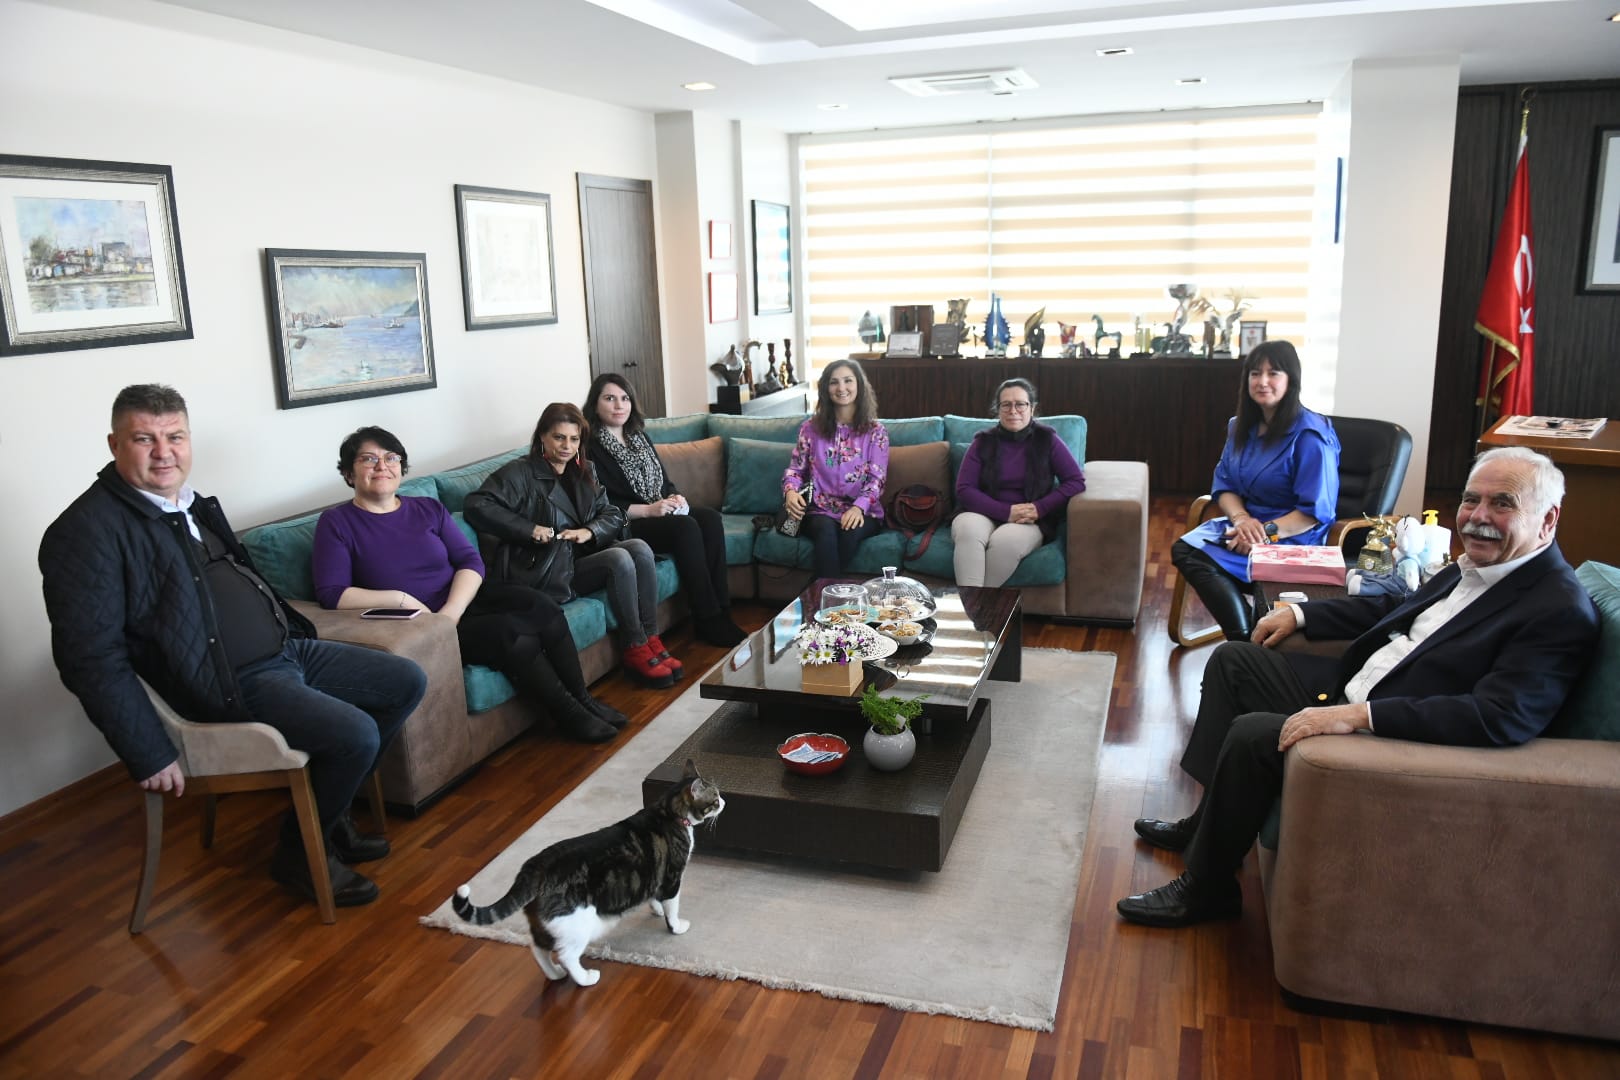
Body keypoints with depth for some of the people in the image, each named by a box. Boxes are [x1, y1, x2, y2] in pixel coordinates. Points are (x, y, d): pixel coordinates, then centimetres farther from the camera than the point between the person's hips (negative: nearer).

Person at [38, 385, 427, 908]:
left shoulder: (192, 503, 11)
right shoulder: (88, 530, -16)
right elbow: (91, 656, -19)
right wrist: (150, 756, -19)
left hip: (286, 649, 9)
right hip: (232, 684, -9)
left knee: (408, 682, 7)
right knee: (357, 734, -25)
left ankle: (329, 808, 19)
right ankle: (299, 853, 3)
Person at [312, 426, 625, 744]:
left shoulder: (430, 509, 11)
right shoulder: (336, 524, -1)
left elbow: (470, 561, 3)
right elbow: (331, 594, -11)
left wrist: (452, 610, -16)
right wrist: (399, 599, -22)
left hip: (463, 600, 5)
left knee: (542, 607, -21)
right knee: (511, 631, -27)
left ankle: (582, 699, -7)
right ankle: (570, 715, -12)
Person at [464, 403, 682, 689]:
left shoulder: (584, 472, 16)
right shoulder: (521, 473, -4)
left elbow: (613, 515, 12)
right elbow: (476, 506, -15)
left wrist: (589, 532, -10)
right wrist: (529, 529, -21)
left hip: (583, 556, 6)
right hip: (548, 571, -6)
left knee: (639, 548, -20)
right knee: (620, 560, -27)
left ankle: (650, 639, -16)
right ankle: (635, 648, -18)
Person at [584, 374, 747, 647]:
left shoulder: (638, 435, 16)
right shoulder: (591, 446, -8)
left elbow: (664, 479, 19)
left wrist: (674, 497, -4)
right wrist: (648, 510, -20)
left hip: (659, 510, 7)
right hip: (626, 525, -7)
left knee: (710, 517, -19)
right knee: (685, 527, -30)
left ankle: (721, 610, -20)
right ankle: (708, 620, -24)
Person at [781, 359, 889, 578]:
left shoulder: (875, 431, 6)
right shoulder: (811, 428, 10)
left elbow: (876, 478, -2)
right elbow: (795, 469, 12)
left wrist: (859, 507, -22)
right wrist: (791, 491, -13)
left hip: (863, 512, 0)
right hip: (820, 510, 0)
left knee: (851, 532, -36)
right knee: (826, 530, -36)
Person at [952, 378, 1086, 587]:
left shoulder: (1046, 439, 3)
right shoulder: (983, 442, 4)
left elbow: (1076, 481, -2)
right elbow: (964, 490, -4)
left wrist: (1039, 508, -16)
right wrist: (1005, 512, -17)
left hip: (1031, 522, -1)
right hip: (986, 516, 1)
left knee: (1006, 540, -36)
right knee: (966, 528, -35)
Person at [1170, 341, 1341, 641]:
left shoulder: (1310, 435, -13)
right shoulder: (1241, 426, 10)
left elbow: (1316, 511, -16)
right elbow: (1223, 485, 8)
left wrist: (1266, 532, -26)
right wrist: (1241, 518, -13)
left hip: (1292, 537, -7)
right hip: (1244, 524, 7)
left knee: (1200, 559, -28)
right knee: (1183, 548, -21)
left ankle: (1247, 648, -14)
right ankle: (1246, 639, -20)